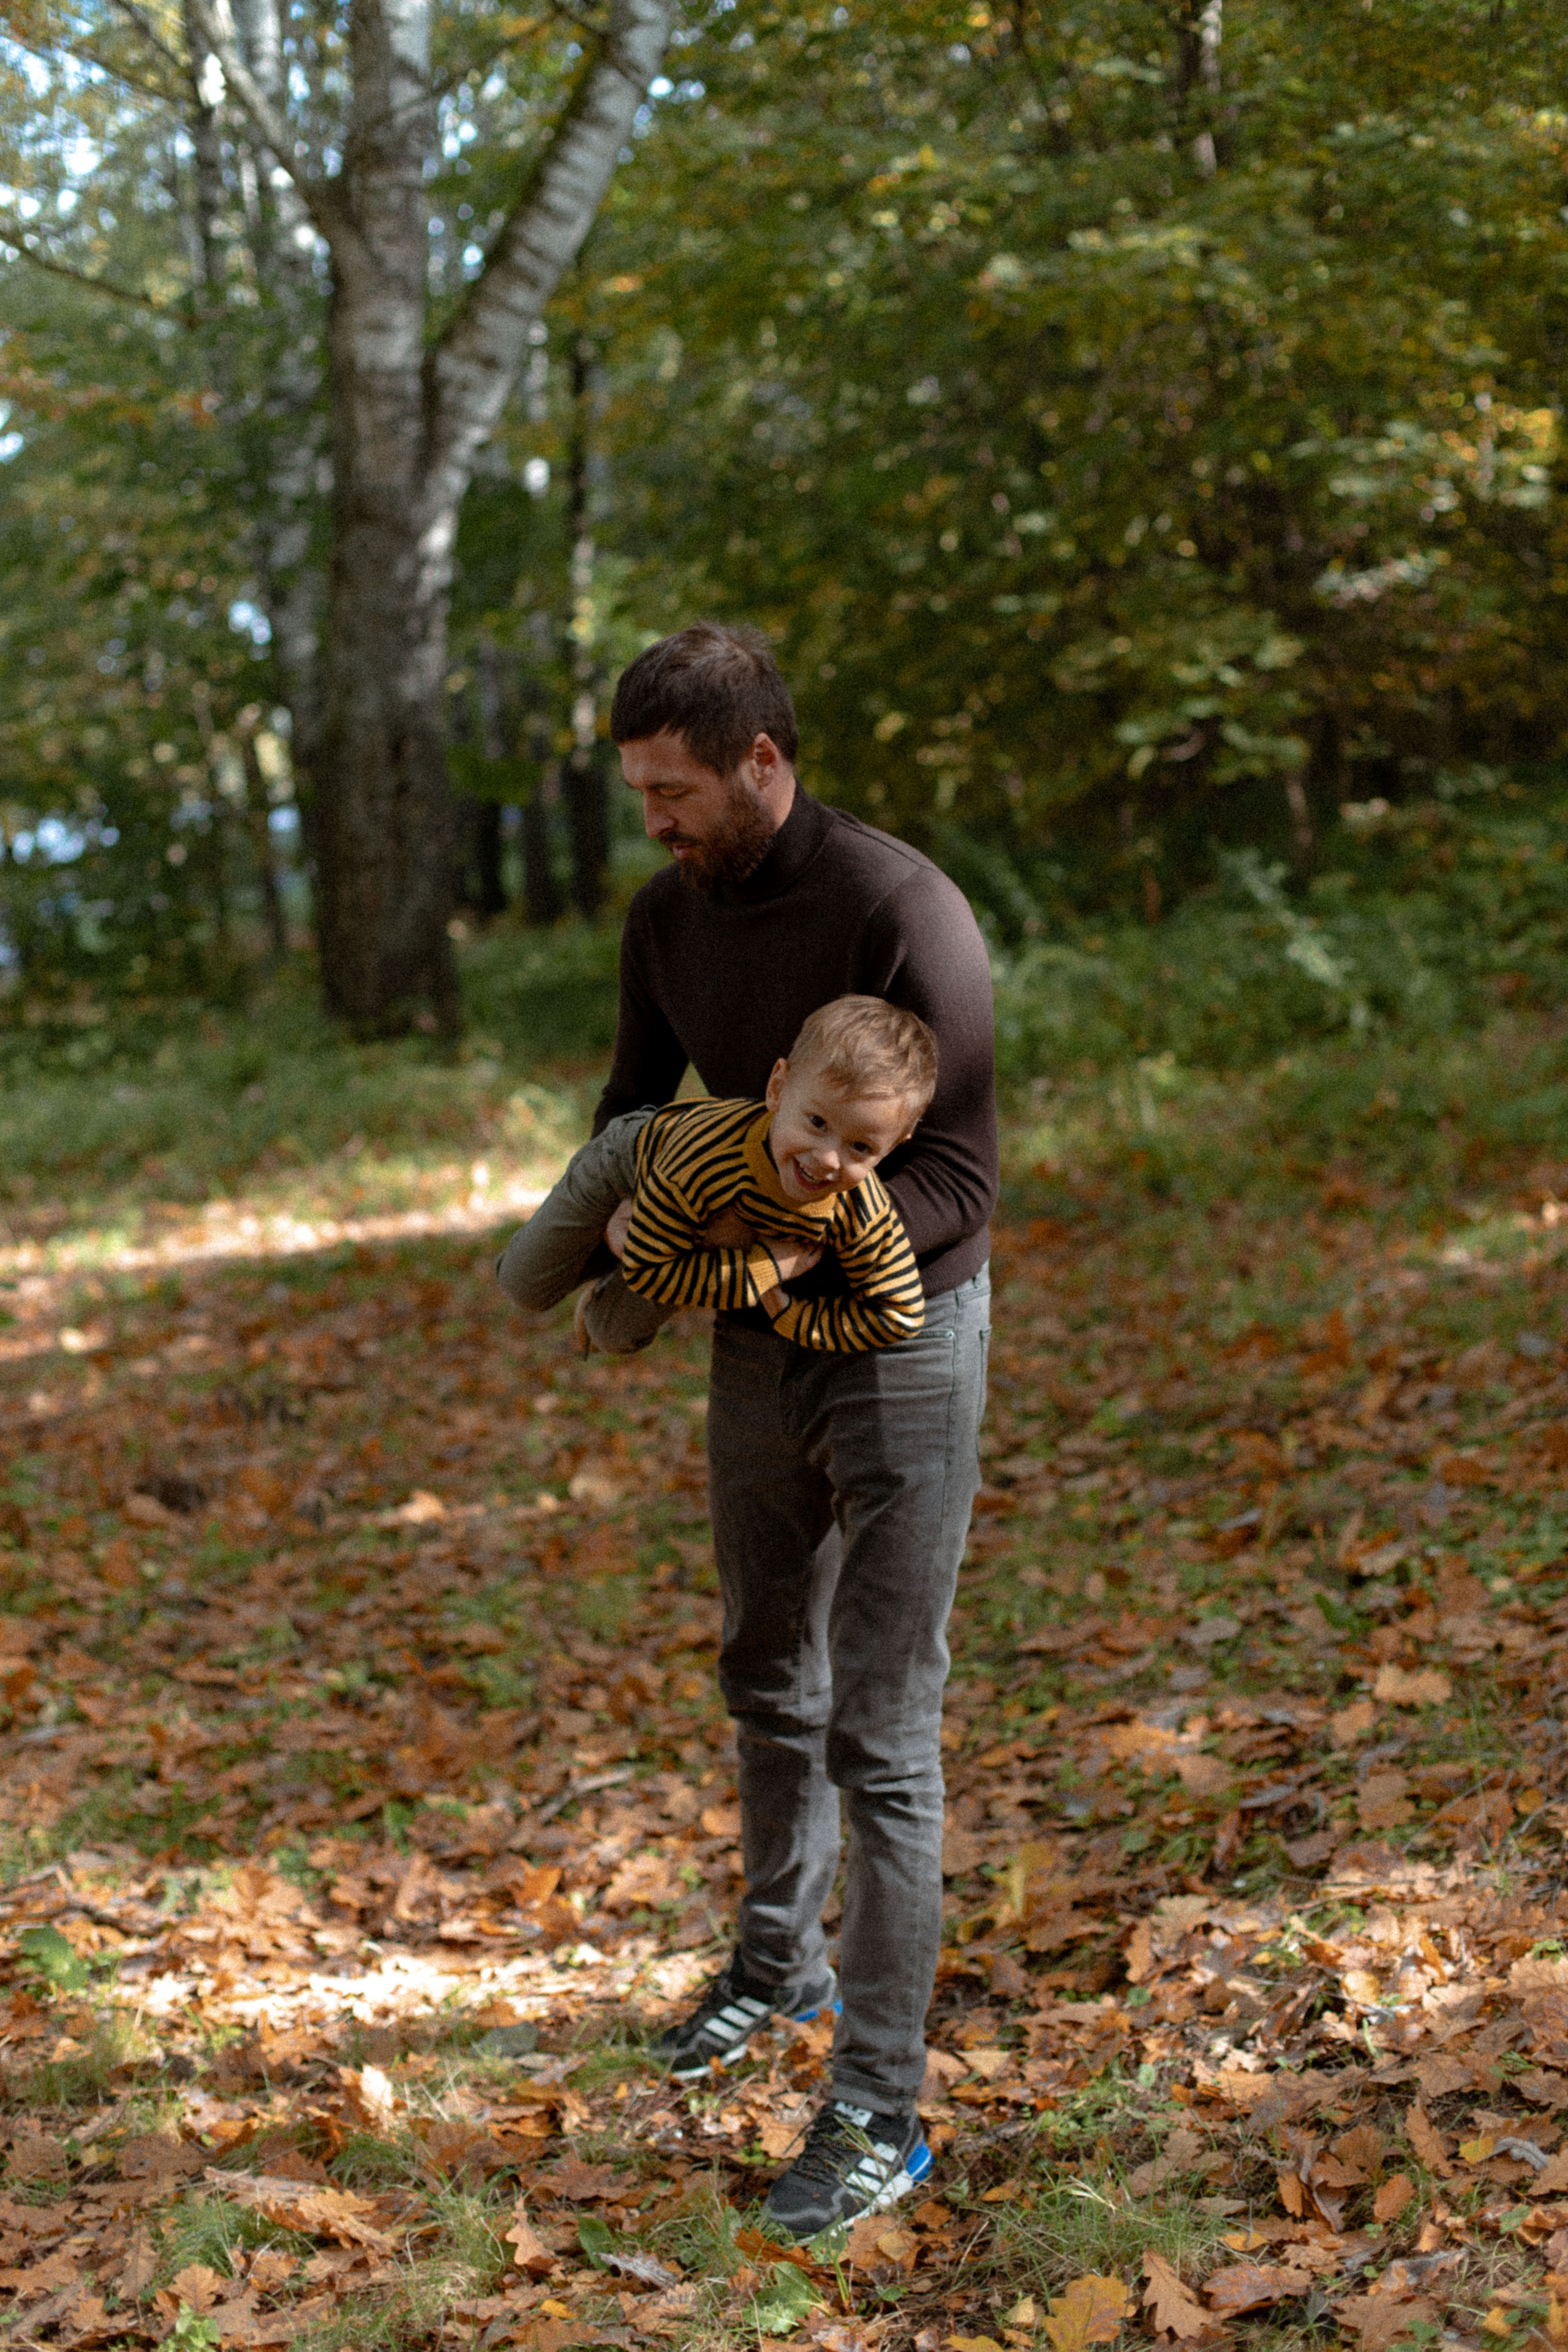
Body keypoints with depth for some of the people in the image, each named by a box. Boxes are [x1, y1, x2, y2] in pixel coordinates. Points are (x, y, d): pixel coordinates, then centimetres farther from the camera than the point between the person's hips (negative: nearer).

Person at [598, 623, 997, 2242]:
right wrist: (630, 1200, -12)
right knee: (768, 1677, 22)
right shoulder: (667, 915, 0)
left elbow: (958, 1181, -21)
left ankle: (879, 2112, 6)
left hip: (903, 1336, -7)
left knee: (880, 1733, -4)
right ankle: (782, 1957, 45)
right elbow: (638, 1094, 11)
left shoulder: (900, 911, -23)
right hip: (757, 1337, 7)